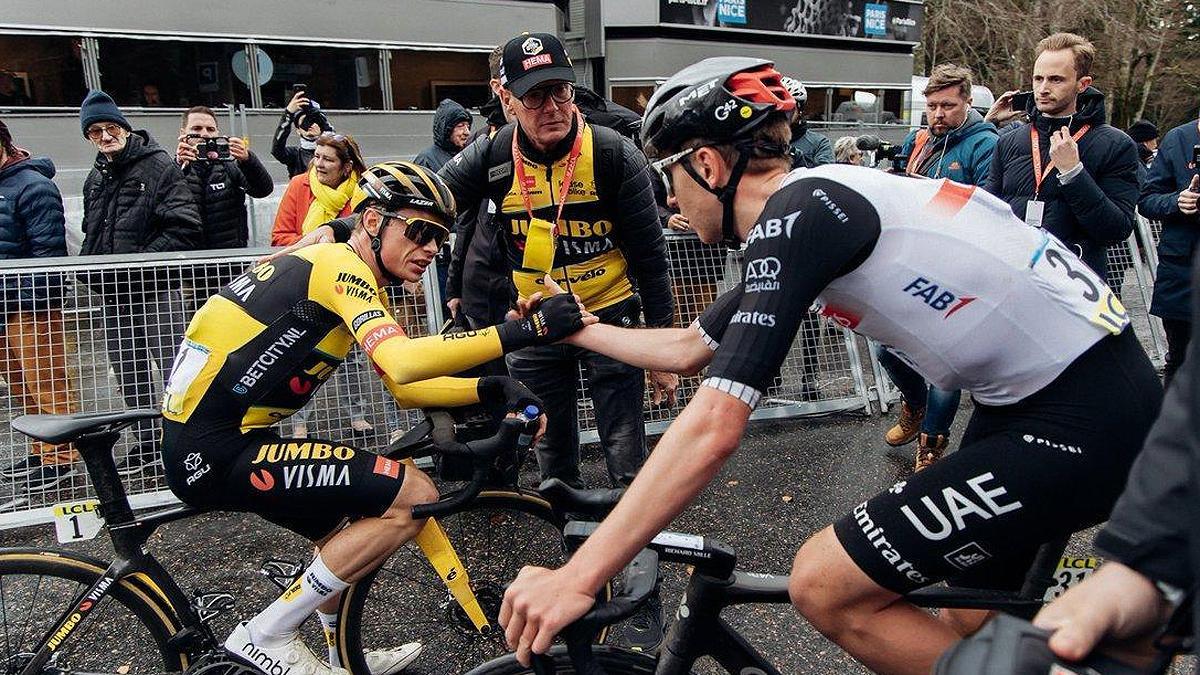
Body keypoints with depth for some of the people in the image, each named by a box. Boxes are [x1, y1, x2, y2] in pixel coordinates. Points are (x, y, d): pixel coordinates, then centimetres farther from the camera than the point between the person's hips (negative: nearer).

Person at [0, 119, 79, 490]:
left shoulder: (32, 186, -11)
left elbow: (48, 250, -17)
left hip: (31, 307, -9)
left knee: (47, 387, -3)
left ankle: (59, 458, 4)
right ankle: (40, 451, 26)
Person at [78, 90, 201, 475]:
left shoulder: (159, 166, -7)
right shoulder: (95, 179, 16)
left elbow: (185, 229, -16)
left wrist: (140, 263, -18)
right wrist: (87, 266, 9)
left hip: (156, 290, -8)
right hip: (114, 297, 8)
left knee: (176, 370, -6)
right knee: (130, 375, 15)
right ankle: (146, 445, 28)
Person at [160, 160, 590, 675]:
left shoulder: (363, 284, 14)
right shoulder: (340, 265, -16)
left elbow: (406, 389, 10)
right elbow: (401, 363, -34)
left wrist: (491, 389, -4)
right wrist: (524, 331, -35)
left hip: (202, 442, 10)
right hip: (213, 450, -10)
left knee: (354, 529, 23)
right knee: (413, 497, -14)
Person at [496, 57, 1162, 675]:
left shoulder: (796, 212, -20)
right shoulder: (806, 209, 9)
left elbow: (713, 425, -28)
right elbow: (687, 348, 20)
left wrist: (576, 577, -24)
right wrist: (576, 326, 31)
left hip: (1081, 423, -10)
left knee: (824, 585, -10)